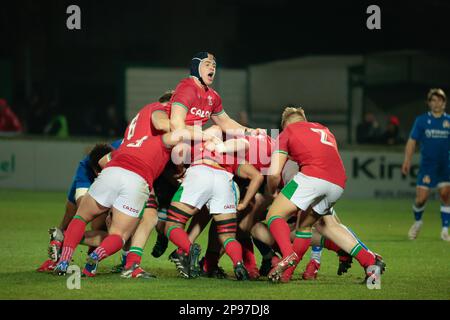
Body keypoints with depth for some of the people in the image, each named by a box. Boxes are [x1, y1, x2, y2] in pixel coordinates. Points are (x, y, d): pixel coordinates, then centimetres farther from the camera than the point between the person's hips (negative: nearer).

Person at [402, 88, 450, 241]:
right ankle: (417, 222, 26)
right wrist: (407, 161, -3)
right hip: (427, 164, -1)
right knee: (421, 198, -4)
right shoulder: (421, 120, 3)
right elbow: (412, 141, 4)